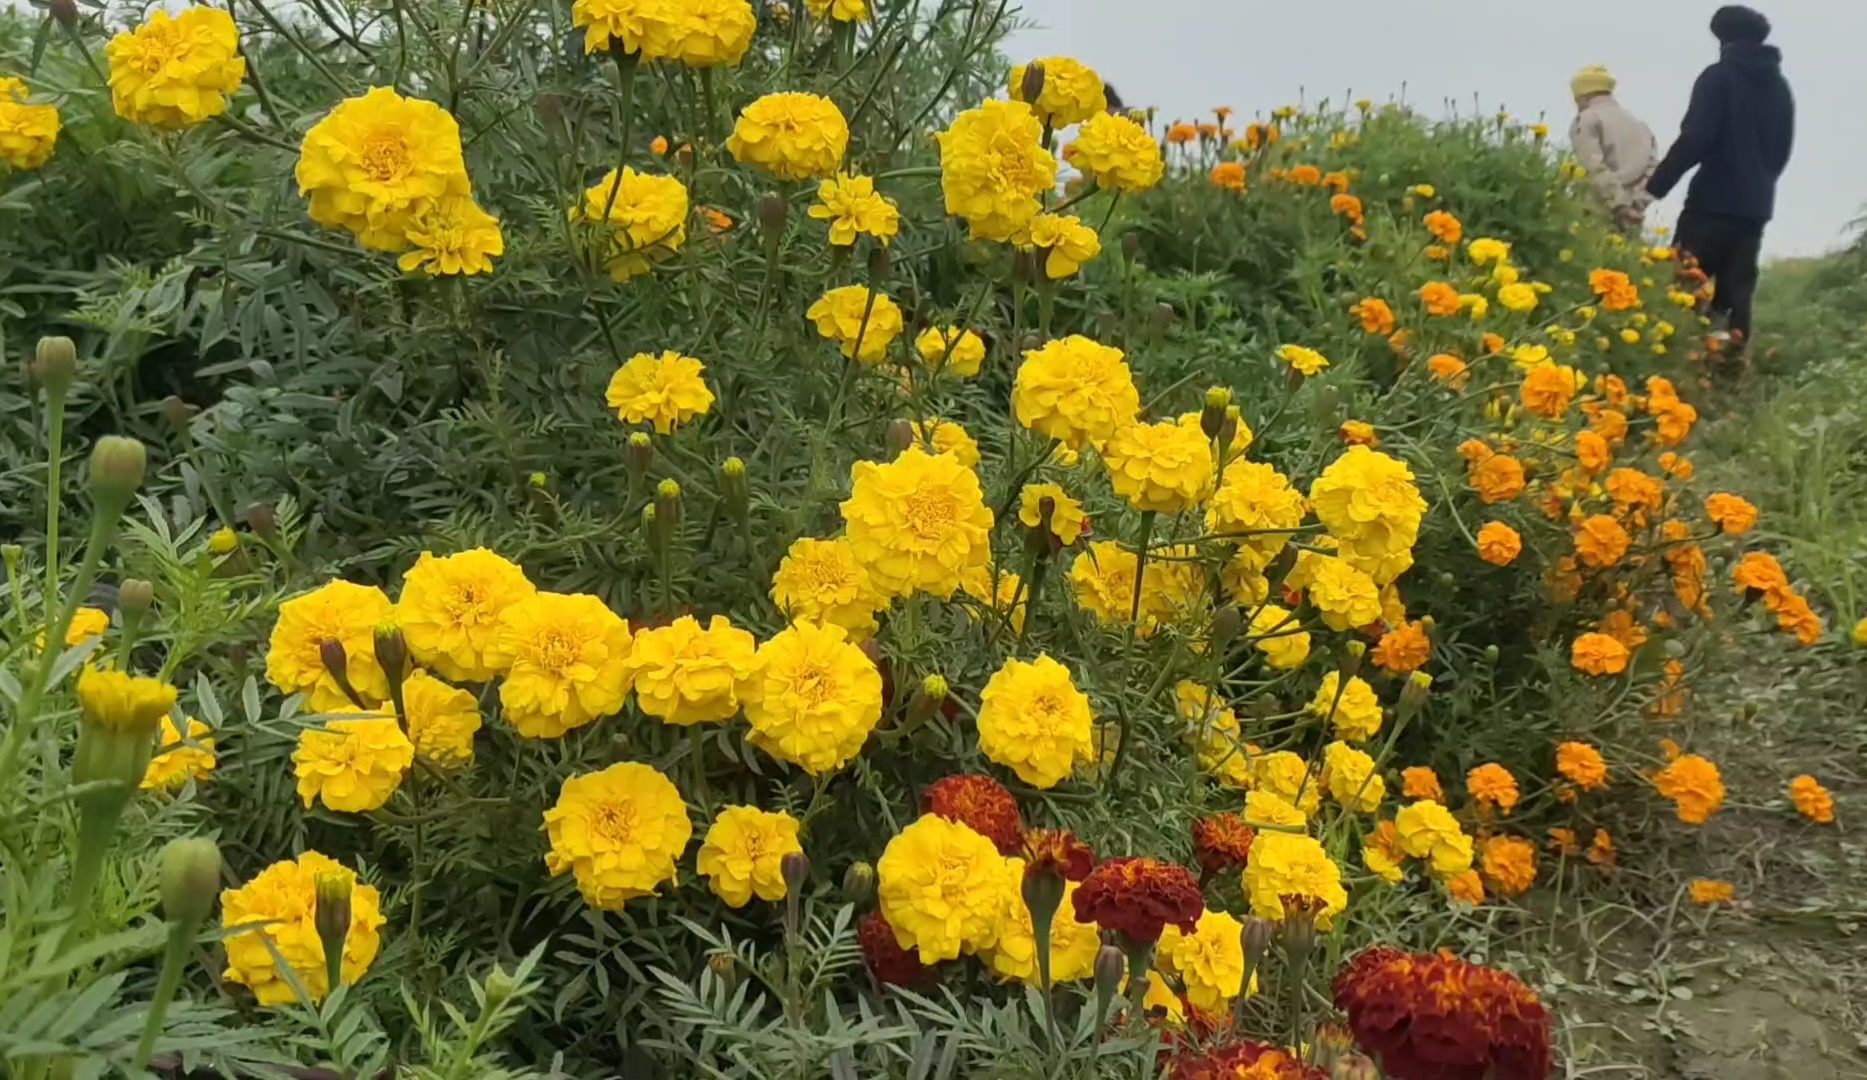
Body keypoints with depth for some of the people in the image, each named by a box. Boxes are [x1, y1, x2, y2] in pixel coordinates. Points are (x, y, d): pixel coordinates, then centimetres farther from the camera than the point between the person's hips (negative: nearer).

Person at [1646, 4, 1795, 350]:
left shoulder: (1720, 76, -5)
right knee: (1735, 294, 6)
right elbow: (1781, 151, 23)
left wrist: (1655, 187, -14)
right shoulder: (1780, 87, 17)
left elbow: (1695, 139, -16)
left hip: (1715, 200, -7)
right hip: (1756, 205, 7)